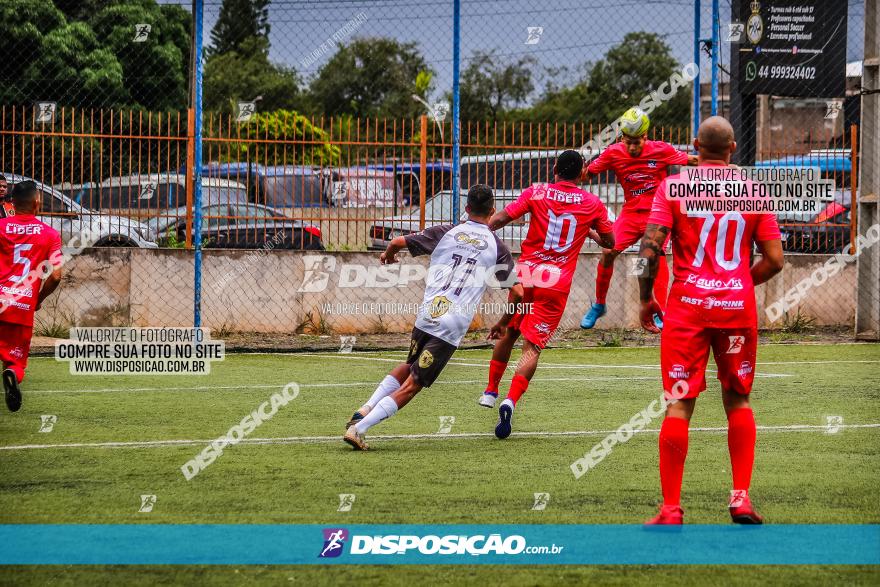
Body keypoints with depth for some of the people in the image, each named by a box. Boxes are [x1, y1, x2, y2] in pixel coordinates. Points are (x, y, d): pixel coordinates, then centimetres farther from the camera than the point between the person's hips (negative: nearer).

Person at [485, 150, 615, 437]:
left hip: (524, 274, 1)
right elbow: (609, 242, 14)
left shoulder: (536, 193, 0)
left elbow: (499, 219, -7)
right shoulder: (592, 203, 3)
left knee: (509, 332, 24)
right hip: (557, 283, -1)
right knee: (532, 346, -5)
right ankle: (510, 401, -24)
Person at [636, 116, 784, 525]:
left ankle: (671, 509, -1)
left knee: (679, 404, 0)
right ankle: (741, 498, 10)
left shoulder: (673, 186, -2)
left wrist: (646, 299, 5)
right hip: (738, 307, 2)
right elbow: (774, 260, 3)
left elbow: (649, 250, -8)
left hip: (688, 307, -2)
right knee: (738, 400, 16)